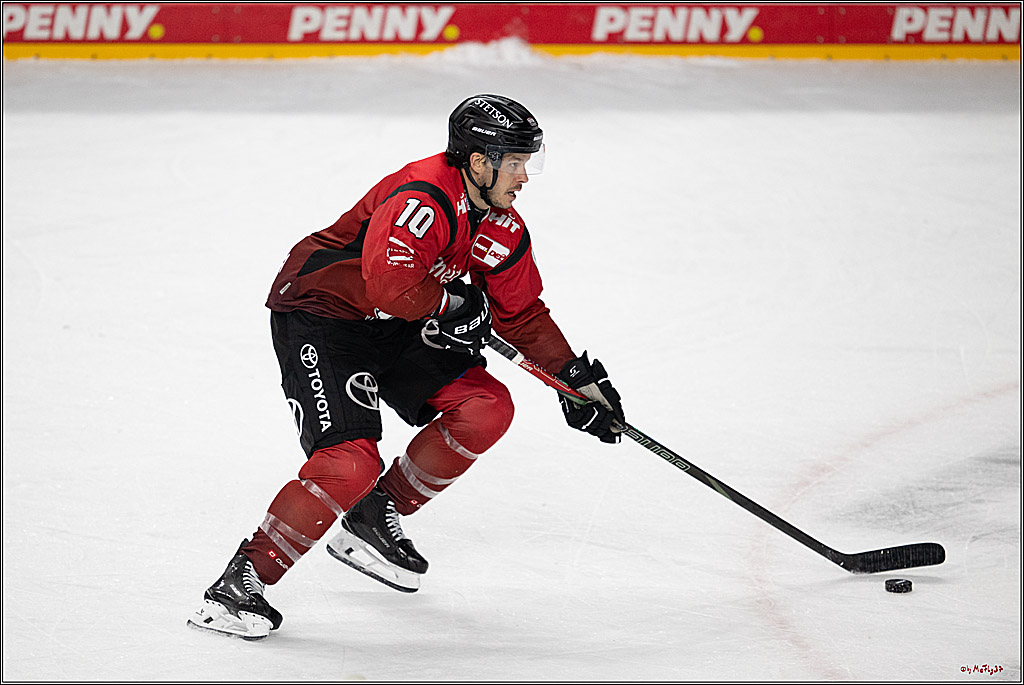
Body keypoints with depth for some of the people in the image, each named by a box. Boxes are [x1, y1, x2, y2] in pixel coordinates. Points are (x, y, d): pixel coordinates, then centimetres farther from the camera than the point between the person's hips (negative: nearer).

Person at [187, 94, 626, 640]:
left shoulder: (504, 231, 1)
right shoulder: (423, 198, -27)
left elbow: (522, 314, 13)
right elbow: (387, 279, -40)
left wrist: (577, 375, 6)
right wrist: (453, 306, -24)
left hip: (394, 328, 9)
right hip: (317, 313, -9)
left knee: (486, 407, -3)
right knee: (351, 463, -24)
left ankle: (373, 520, 10)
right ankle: (242, 582, -13)